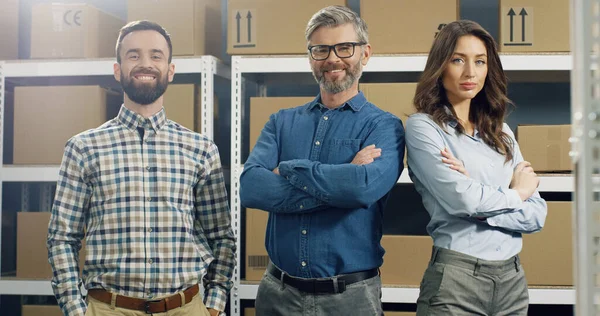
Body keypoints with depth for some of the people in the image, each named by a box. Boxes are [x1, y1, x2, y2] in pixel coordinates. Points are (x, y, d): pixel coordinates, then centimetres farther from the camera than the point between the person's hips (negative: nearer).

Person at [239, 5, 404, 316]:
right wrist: (339, 181, -17)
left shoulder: (384, 126, -3)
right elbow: (249, 187, -11)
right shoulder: (281, 122, 6)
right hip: (278, 291, 3)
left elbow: (365, 186, -24)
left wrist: (288, 169, -12)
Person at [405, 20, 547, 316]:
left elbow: (537, 214, 3)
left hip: (512, 277, 6)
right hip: (455, 277, -5)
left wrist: (483, 207, -14)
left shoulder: (502, 134, 11)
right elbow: (460, 199, -19)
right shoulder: (423, 127, -6)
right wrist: (516, 193, -1)